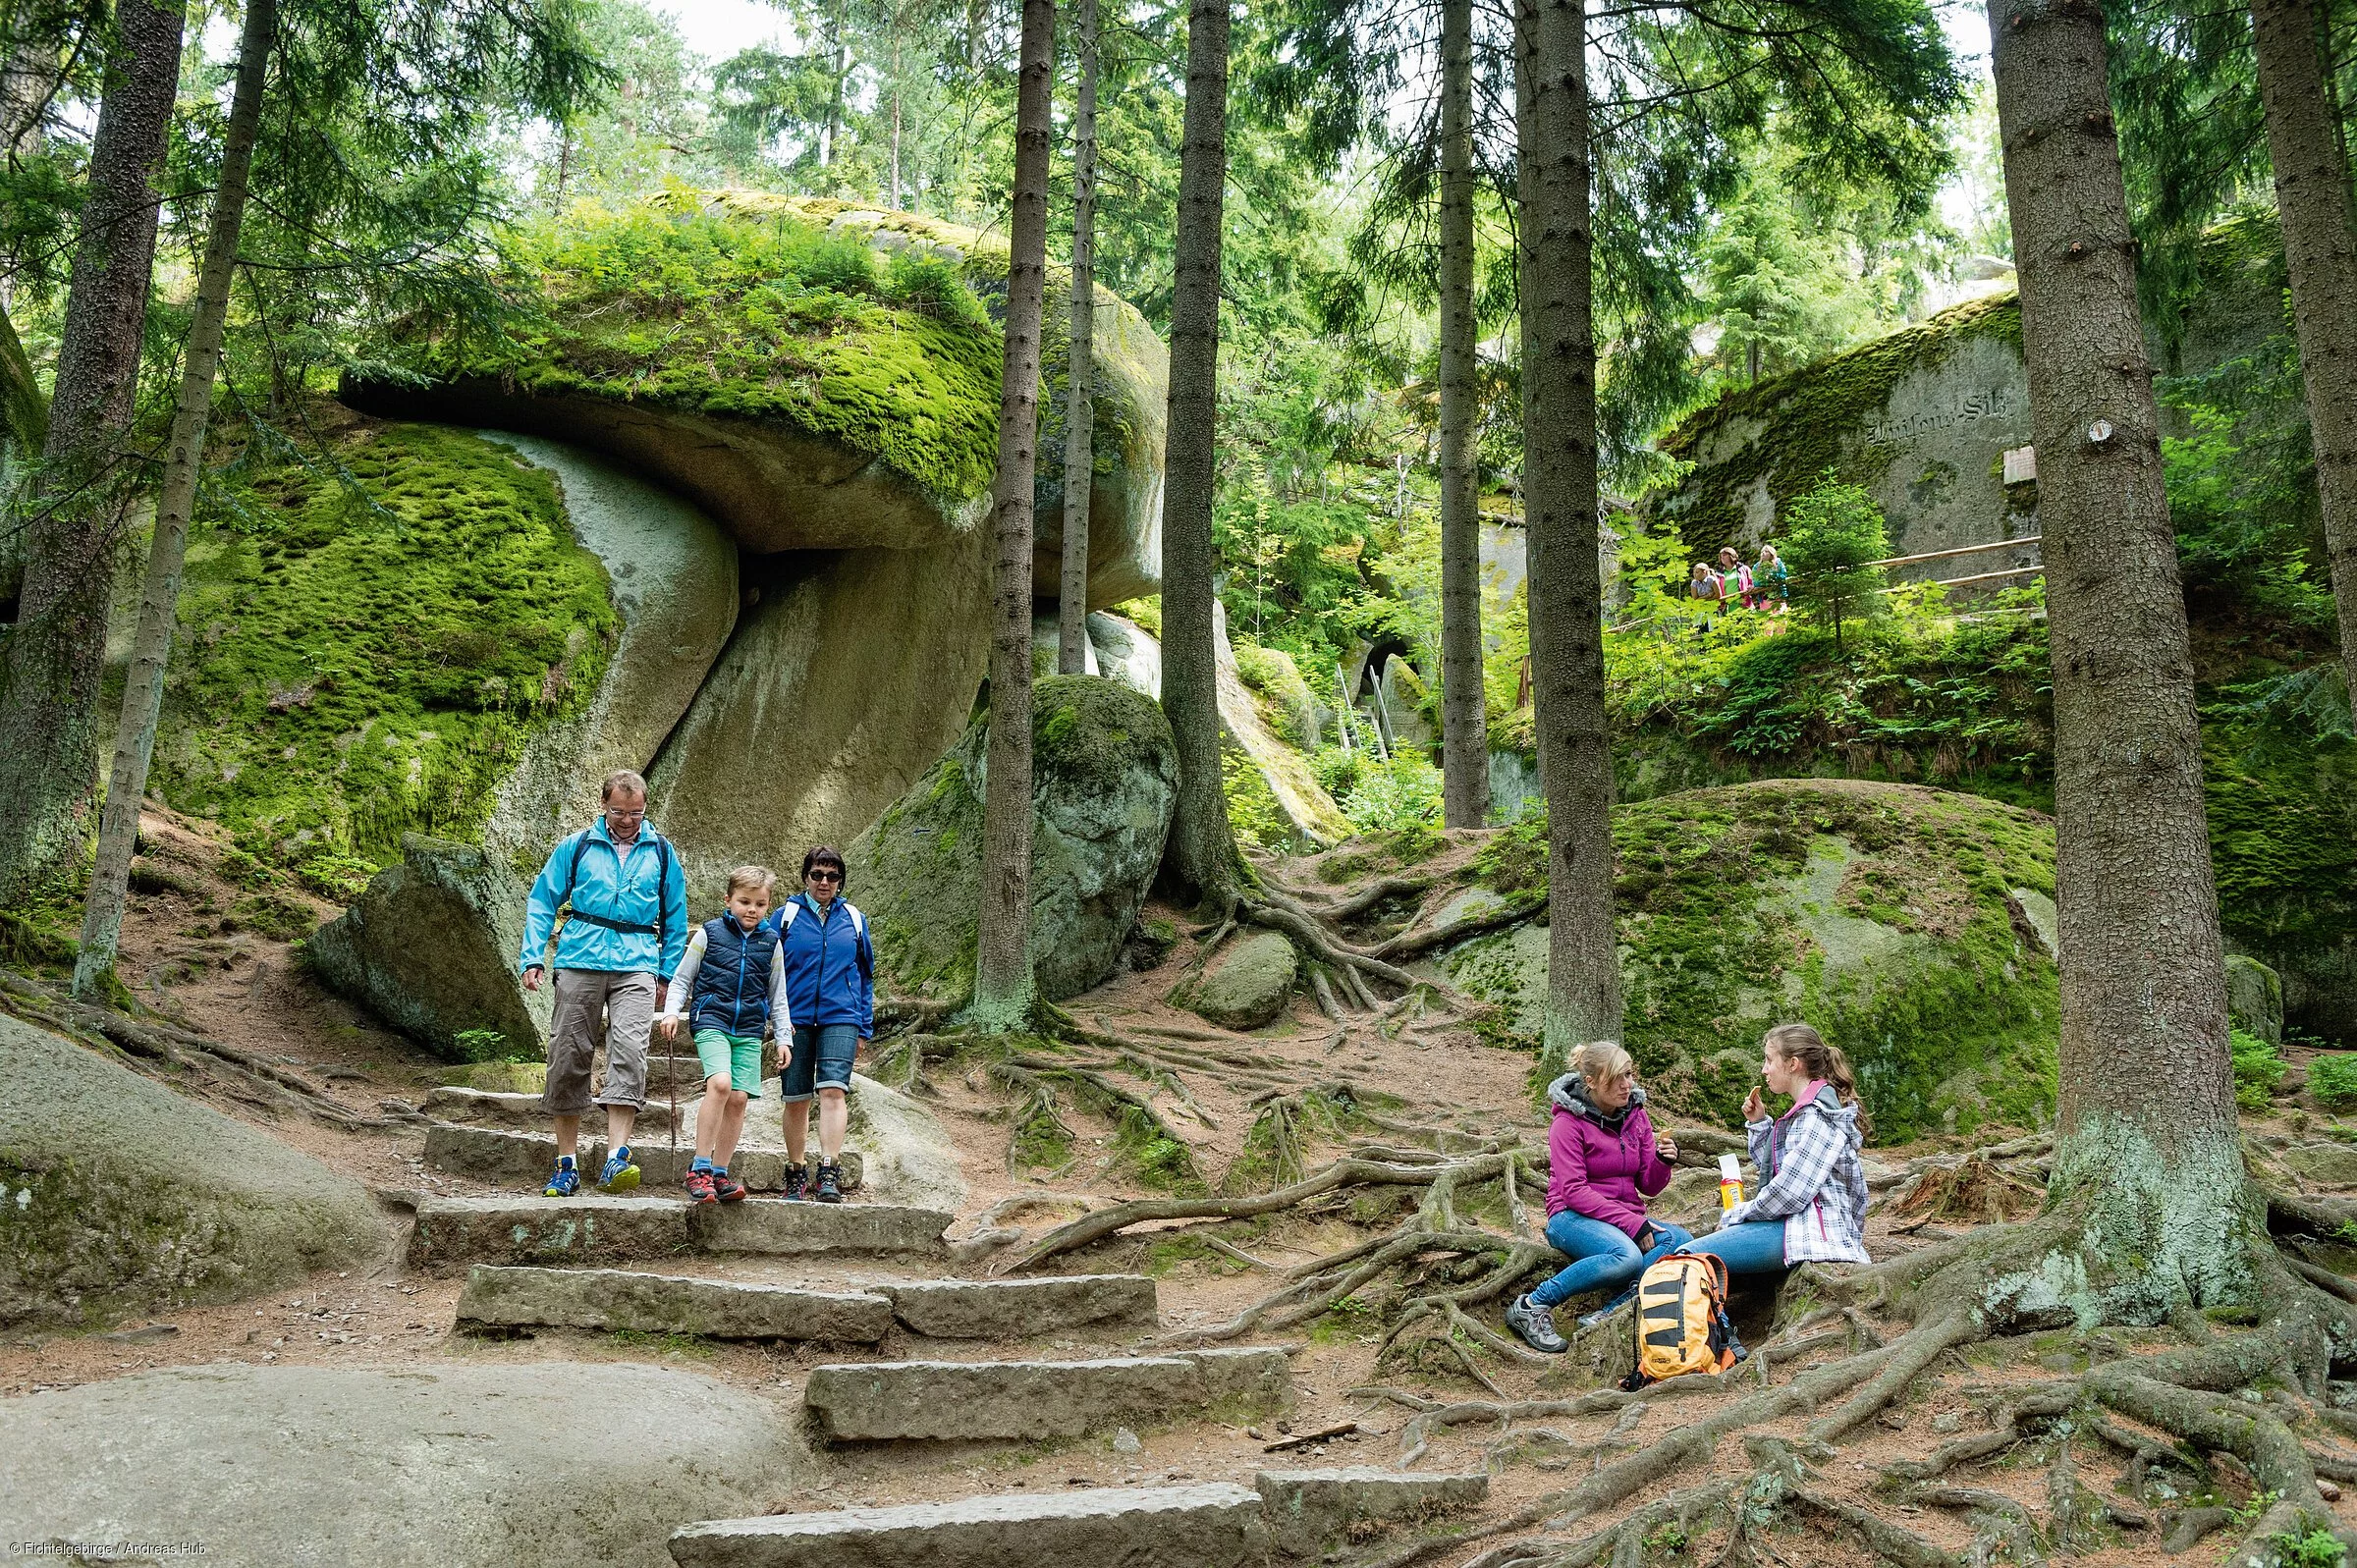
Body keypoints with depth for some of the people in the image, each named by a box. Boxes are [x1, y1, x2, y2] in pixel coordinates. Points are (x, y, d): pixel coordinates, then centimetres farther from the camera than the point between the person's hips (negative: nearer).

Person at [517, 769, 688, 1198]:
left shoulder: (661, 853, 12)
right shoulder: (575, 848, 8)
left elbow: (675, 918, 17)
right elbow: (542, 903, 9)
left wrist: (668, 973, 11)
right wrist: (533, 958, -2)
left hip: (636, 968, 0)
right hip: (580, 963, 0)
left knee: (628, 1051, -18)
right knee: (568, 1057, 1)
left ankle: (615, 1159, -22)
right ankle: (566, 1166, 11)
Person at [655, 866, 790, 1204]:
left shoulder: (771, 943, 12)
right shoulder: (709, 933, 4)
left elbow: (778, 997, 18)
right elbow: (682, 977, 10)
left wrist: (784, 1036, 14)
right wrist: (671, 1011, -5)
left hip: (749, 1031, 3)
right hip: (712, 1022, -3)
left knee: (739, 1099, -4)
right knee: (719, 1084, -24)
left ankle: (719, 1174, 7)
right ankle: (699, 1169, -18)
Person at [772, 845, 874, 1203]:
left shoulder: (853, 919, 10)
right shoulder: (785, 915, 5)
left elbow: (866, 976, 15)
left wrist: (864, 1028, 11)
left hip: (841, 1018, 0)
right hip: (795, 1019, 0)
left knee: (832, 1090, -16)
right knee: (795, 1100, 6)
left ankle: (829, 1174, -19)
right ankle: (794, 1176, 20)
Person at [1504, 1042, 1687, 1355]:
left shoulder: (1636, 1115, 7)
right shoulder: (1568, 1123, -10)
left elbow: (1648, 1186, 9)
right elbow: (1574, 1191, -16)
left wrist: (1662, 1162, -14)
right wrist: (1632, 1223, -22)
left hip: (1627, 1219, 6)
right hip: (1573, 1218, -6)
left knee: (1682, 1241, -23)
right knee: (1627, 1257, -36)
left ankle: (1605, 1314, -28)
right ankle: (1531, 1306, -23)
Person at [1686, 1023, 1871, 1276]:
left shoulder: (1818, 1114, -12)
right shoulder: (1807, 1109, 21)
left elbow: (1790, 1191, -18)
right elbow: (1771, 1166, 24)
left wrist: (1733, 1216, -6)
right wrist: (1759, 1123, 12)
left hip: (1810, 1230, -11)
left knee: (1687, 1257, -21)